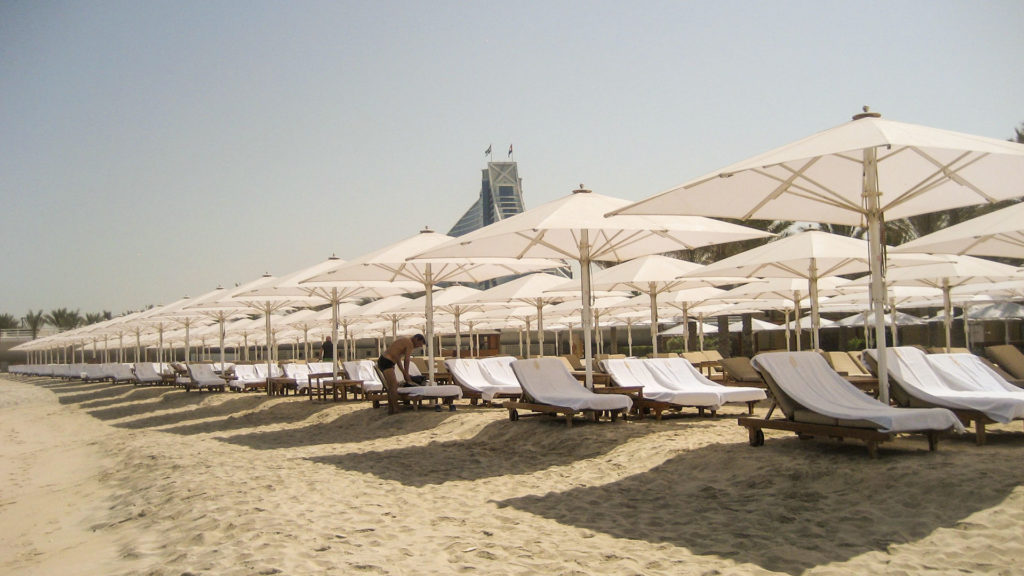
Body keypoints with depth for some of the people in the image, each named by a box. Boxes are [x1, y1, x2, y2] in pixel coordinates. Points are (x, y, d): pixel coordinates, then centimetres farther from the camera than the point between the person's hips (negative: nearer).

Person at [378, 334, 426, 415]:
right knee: (394, 386, -8)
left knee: (391, 386, 14)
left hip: (382, 360, 10)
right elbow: (406, 361, -9)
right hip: (386, 363, -10)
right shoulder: (410, 344, -10)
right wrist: (407, 375, 2)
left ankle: (390, 409, 16)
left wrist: (404, 373, 16)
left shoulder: (403, 340, 20)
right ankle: (395, 410, -5)